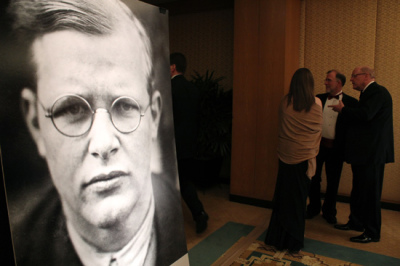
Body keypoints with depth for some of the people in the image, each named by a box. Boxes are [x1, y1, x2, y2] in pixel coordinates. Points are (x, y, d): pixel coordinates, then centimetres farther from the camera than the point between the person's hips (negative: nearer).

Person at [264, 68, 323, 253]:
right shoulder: (316, 104, -7)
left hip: (285, 155, 1)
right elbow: (318, 130, 4)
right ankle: (293, 243, 20)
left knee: (282, 196, 12)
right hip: (305, 156, -1)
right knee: (298, 198, 8)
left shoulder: (285, 102, -5)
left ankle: (277, 238, 23)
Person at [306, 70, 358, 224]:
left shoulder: (350, 102, -4)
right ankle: (314, 208, 30)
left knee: (333, 182, 10)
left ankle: (329, 211, 28)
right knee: (314, 178, 12)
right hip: (318, 145, 2)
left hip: (336, 148, -2)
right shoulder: (319, 98, 5)